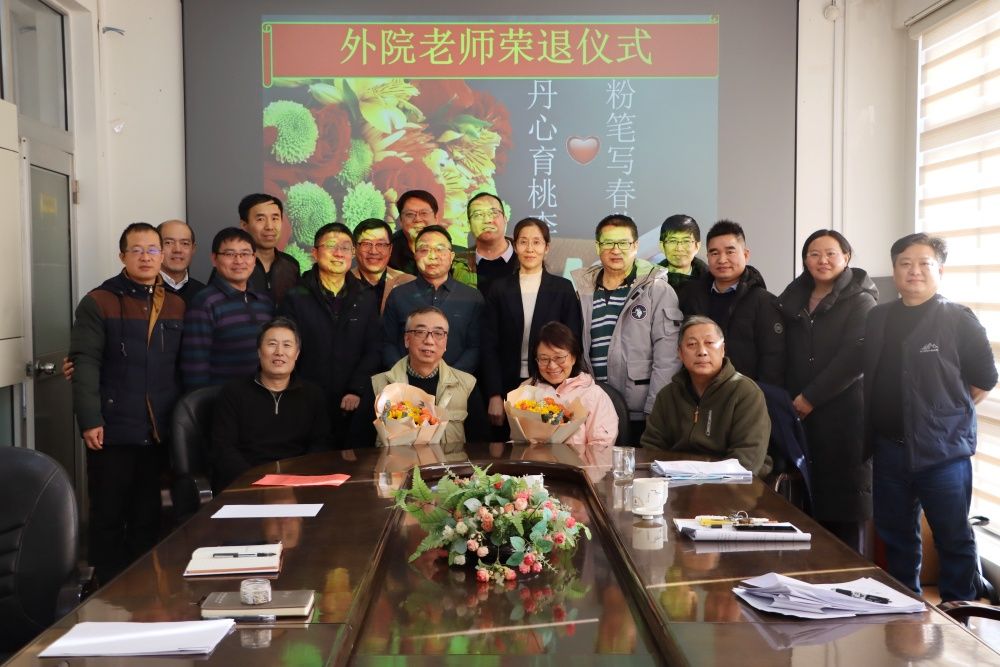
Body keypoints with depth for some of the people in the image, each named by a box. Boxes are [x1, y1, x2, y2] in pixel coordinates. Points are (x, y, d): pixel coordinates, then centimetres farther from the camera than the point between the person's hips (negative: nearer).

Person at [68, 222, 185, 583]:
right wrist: (90, 420, -16)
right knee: (108, 516, 6)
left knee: (148, 516, 12)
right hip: (113, 429, -4)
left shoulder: (177, 305, 10)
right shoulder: (98, 301, -3)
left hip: (159, 430, 4)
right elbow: (86, 363, -9)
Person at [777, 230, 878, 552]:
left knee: (843, 503, -2)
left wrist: (811, 398, -13)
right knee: (808, 501, 4)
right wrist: (790, 399, 4)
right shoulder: (794, 300, 14)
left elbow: (855, 358, -13)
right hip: (801, 415, 5)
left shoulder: (861, 301, -2)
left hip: (844, 416, -5)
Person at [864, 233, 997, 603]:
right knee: (895, 537, 15)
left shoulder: (959, 320, -5)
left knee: (954, 539, 3)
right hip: (889, 448, 5)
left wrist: (947, 411, 1)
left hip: (943, 450, -5)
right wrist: (870, 435, 8)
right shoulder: (877, 319, 8)